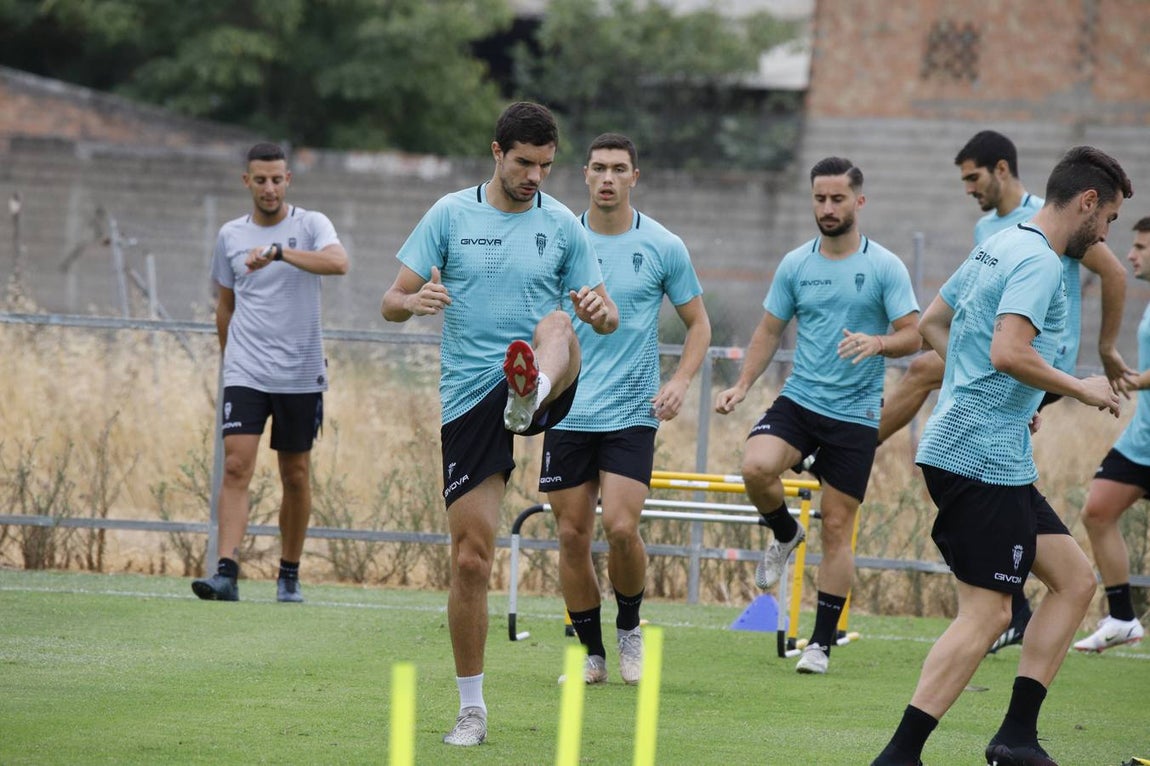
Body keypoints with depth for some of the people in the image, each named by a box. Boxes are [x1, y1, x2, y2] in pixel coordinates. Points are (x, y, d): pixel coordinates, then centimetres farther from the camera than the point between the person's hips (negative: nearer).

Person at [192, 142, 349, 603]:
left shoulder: (311, 225, -2)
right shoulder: (230, 235, 8)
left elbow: (338, 263, -24)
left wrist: (278, 251, -33)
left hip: (301, 375, -1)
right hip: (245, 374, 1)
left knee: (296, 477, 7)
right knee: (236, 467, -13)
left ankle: (289, 575, 20)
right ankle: (226, 574, -20)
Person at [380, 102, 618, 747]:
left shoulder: (563, 225, 6)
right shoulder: (451, 215, 4)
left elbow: (607, 316, 9)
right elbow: (393, 303, 4)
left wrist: (599, 311, -16)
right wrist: (414, 302, -21)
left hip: (550, 396, 0)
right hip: (469, 399, 0)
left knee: (556, 324, -34)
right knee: (471, 557, -3)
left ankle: (529, 393, -70)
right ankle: (472, 709, 10)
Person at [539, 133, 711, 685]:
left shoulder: (663, 247, 0)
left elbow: (698, 323, 9)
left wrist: (680, 380, -7)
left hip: (632, 412, -2)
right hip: (568, 412, 2)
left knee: (620, 527, -16)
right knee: (572, 536, 1)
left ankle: (629, 626, 11)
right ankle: (592, 653, 14)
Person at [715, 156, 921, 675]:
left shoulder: (884, 267, -3)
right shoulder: (795, 264, 6)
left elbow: (912, 335, -5)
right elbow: (770, 330, 14)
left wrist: (877, 342, -26)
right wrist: (742, 385, 2)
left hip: (855, 413, -2)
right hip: (798, 399, 2)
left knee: (837, 527, -1)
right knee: (757, 466, -27)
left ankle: (822, 642, 8)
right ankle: (785, 534, 6)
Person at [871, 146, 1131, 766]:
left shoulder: (998, 248, 17)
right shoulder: (1038, 262, -14)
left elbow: (932, 324, 26)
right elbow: (1009, 352, -27)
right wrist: (1081, 390, -13)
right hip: (982, 456, -11)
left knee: (1075, 579, 11)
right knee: (986, 613, -10)